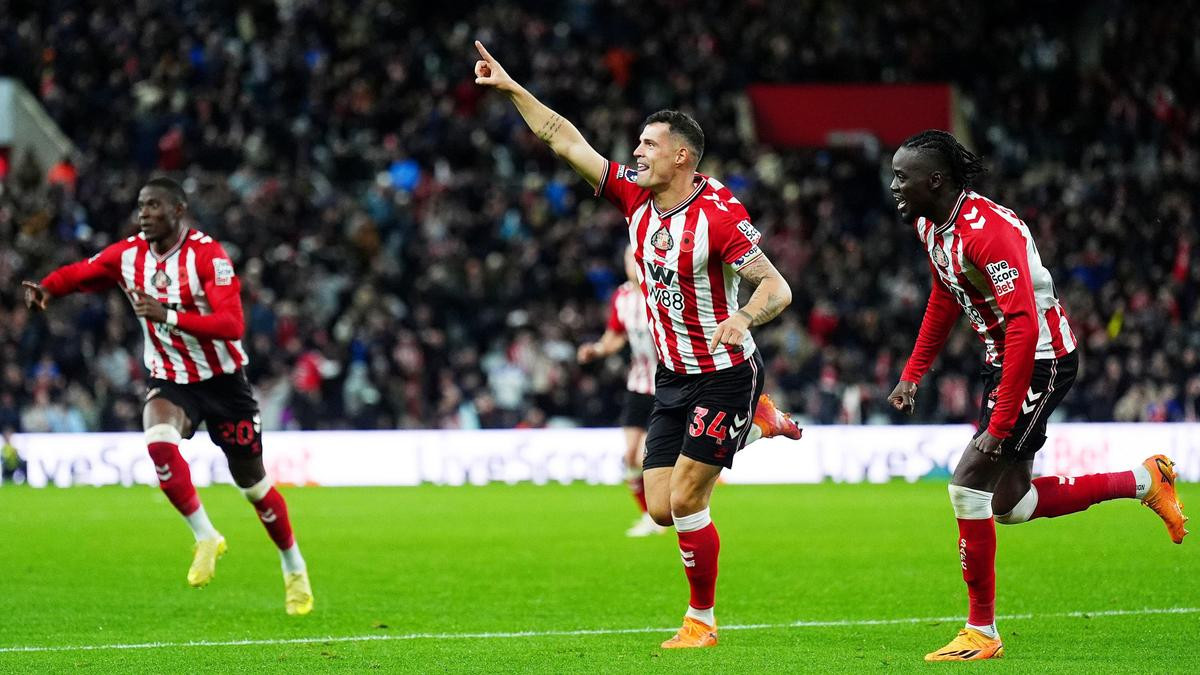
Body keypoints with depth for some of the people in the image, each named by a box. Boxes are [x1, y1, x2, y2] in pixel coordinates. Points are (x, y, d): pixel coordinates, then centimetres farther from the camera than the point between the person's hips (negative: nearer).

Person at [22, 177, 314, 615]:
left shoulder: (207, 254, -19)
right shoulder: (129, 254, -5)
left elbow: (231, 324, -28)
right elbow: (78, 274, 6)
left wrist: (168, 315, -37)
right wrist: (45, 288, -17)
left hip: (222, 380, -3)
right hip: (170, 381, 3)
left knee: (252, 484, 6)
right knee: (158, 441, -31)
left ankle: (294, 568, 30)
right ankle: (205, 538, -14)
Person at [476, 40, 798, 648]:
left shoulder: (719, 215, -19)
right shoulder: (635, 197, 0)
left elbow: (776, 286, -20)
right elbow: (566, 142, 4)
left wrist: (744, 318, -40)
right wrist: (511, 89, 0)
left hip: (724, 376, -7)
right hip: (672, 377, 7)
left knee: (685, 502, -10)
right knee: (661, 507, 4)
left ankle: (702, 620, 7)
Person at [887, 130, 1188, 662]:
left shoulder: (985, 231, -28)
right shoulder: (929, 225, 2)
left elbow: (1024, 326, -32)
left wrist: (1000, 423, -33)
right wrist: (913, 373, 16)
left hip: (1041, 360, -10)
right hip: (1003, 359, 10)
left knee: (970, 485, -14)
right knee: (1009, 505, 13)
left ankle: (981, 633, -4)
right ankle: (1144, 481, 29)